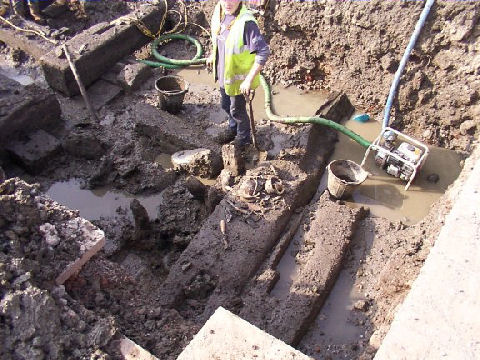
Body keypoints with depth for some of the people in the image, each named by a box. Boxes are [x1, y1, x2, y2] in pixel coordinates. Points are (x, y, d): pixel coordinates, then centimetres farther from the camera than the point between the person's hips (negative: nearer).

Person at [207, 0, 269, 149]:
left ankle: (243, 138, 39)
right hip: (223, 73, 7)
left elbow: (263, 52, -31)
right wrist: (213, 55, 22)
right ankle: (233, 128, 54)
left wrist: (249, 80, -32)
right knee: (226, 105, 26)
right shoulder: (219, 12, -7)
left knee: (237, 110, 13)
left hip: (238, 77, -7)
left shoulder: (246, 22, -30)